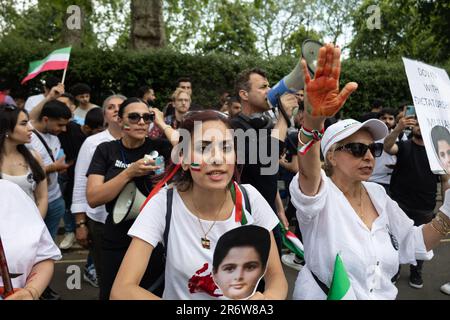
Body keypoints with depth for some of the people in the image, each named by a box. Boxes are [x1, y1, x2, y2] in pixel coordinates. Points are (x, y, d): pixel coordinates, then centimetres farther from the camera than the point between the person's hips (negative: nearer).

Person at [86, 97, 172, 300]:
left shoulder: (159, 147, -3)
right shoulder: (106, 150, -2)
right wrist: (129, 172, -21)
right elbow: (93, 199, -11)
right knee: (112, 295, 17)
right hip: (117, 242, 1)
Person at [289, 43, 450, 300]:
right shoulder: (319, 194, -20)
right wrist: (313, 121, -59)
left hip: (384, 294, 4)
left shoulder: (378, 194, -1)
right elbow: (308, 173, -42)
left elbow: (414, 244, 3)